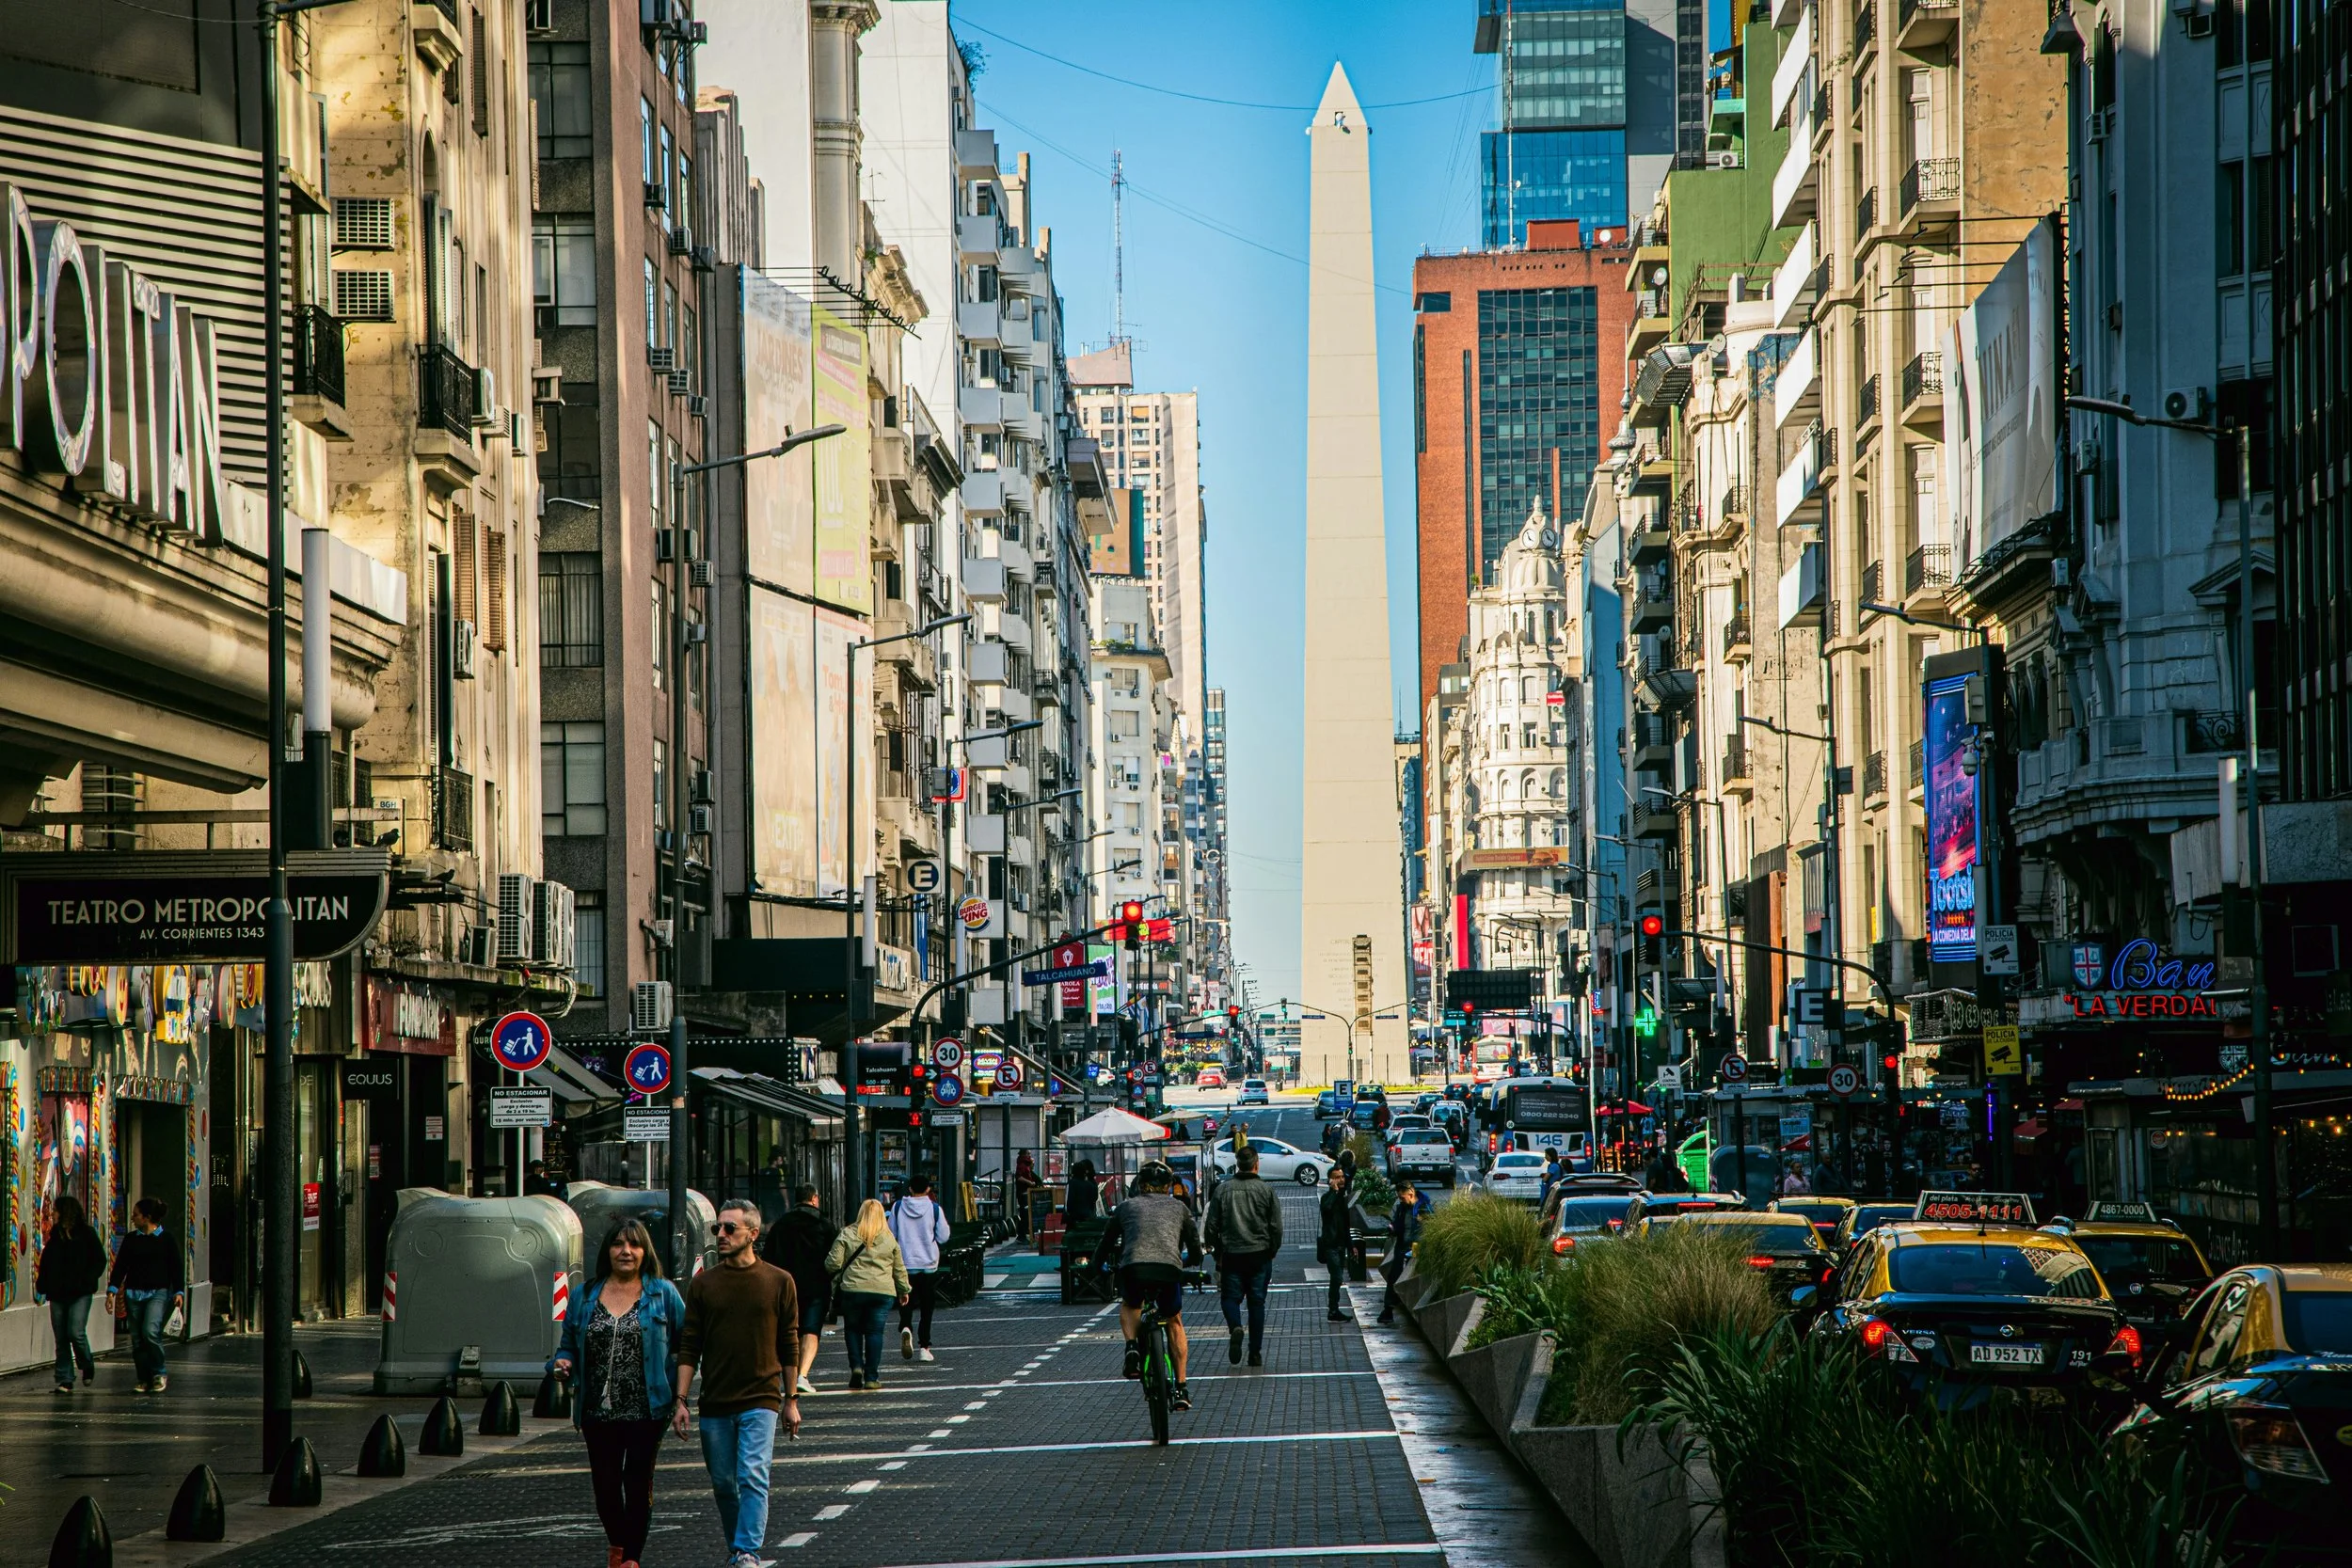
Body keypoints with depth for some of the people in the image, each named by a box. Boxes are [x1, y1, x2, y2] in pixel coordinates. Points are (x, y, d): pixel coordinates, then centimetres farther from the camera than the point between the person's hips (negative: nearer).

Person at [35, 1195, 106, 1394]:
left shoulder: (86, 1234, -2)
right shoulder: (55, 1234, 12)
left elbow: (100, 1261, -1)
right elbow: (46, 1263, 15)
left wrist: (87, 1279, -15)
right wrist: (42, 1285, 3)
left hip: (80, 1293, -5)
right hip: (57, 1293, 5)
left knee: (76, 1332, -15)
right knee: (61, 1338, 3)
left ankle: (87, 1367, 11)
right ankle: (64, 1380, 8)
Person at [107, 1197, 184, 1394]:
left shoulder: (167, 1240, 1)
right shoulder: (131, 1239, 11)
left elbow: (177, 1268, 1)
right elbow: (120, 1266, 10)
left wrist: (179, 1292, -11)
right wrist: (112, 1290, -1)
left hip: (159, 1293, -4)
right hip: (134, 1293, 4)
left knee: (150, 1331, -21)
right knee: (137, 1339, 2)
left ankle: (159, 1374, -5)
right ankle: (144, 1380, 11)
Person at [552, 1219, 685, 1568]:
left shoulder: (663, 1294, 3)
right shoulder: (585, 1297, 10)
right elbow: (569, 1345, 15)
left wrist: (677, 1386, -8)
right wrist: (563, 1362, -7)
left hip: (646, 1409, -2)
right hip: (598, 1410, 3)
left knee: (638, 1483, -4)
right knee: (605, 1484, 5)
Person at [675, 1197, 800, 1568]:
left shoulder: (779, 1282, 1)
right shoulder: (704, 1283, 4)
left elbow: (789, 1346, 6)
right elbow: (689, 1347, 5)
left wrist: (791, 1400, 6)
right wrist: (681, 1401, -1)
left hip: (760, 1400, -2)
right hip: (715, 1403, 3)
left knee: (752, 1478, -14)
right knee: (723, 1483, 9)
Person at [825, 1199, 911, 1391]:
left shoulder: (847, 1235, 0)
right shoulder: (889, 1238, 6)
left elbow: (833, 1263, -2)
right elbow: (899, 1269, 12)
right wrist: (904, 1290, 26)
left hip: (852, 1289, -1)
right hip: (882, 1292, 1)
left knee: (853, 1329, 14)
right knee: (874, 1332, 4)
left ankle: (856, 1366, -5)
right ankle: (871, 1377, 1)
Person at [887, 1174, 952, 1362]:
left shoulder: (897, 1207, -2)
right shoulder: (934, 1209, -5)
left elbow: (890, 1235, 3)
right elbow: (943, 1237, -2)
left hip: (905, 1264, 0)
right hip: (929, 1265, 0)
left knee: (905, 1304, 7)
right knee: (927, 1307, 9)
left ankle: (905, 1328, -23)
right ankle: (924, 1346, 8)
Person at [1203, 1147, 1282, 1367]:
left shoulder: (1223, 1190, 0)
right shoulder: (1267, 1191, -2)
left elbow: (1212, 1227, 1)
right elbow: (1277, 1228, -3)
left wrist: (1217, 1252, 15)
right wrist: (1271, 1252, 12)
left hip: (1231, 1256, 0)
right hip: (1259, 1255, 0)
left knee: (1230, 1297, 9)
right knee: (1257, 1302, 7)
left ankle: (1235, 1327, -23)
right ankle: (1255, 1353, 7)